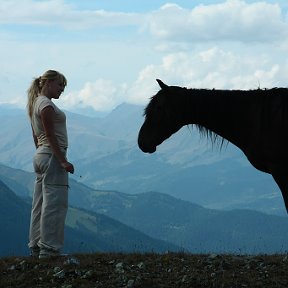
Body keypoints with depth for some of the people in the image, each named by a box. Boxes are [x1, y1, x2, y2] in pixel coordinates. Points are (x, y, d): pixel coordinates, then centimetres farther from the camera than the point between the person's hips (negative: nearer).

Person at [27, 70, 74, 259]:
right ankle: (49, 248, -10)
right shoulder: (46, 104, -13)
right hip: (52, 156, -10)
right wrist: (63, 161, -20)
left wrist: (42, 154, 21)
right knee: (55, 203, -9)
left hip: (40, 156, 10)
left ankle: (36, 247, 14)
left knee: (40, 204, 11)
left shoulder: (36, 103, 16)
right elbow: (50, 135, -18)